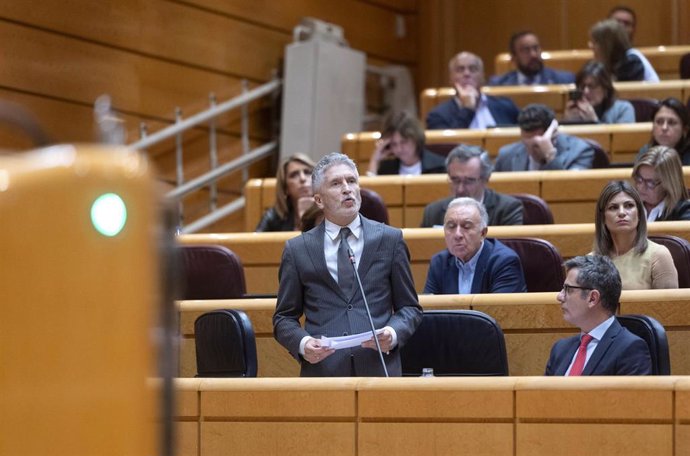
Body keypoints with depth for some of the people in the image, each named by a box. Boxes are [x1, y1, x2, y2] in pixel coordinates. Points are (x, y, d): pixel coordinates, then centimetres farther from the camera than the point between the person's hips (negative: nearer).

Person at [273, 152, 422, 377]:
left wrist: (393, 333, -8)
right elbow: (284, 318, 12)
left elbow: (410, 308, 12)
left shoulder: (390, 240, 9)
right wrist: (302, 343, -9)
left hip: (378, 367, 0)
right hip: (322, 369, 0)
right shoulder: (297, 250, 8)